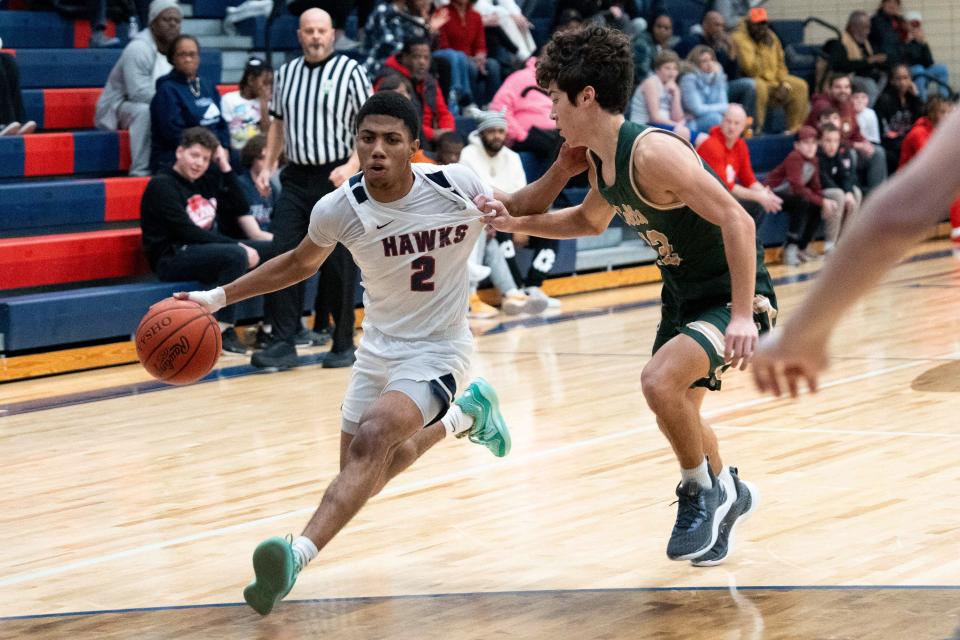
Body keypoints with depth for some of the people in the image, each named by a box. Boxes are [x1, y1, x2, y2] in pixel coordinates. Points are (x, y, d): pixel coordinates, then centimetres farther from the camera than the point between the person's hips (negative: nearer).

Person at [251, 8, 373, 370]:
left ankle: (343, 344, 14)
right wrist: (268, 166, 9)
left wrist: (352, 167, -19)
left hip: (336, 178, -4)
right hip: (296, 177, 4)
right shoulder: (286, 74, 10)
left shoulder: (350, 72, -4)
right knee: (284, 257, -4)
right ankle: (283, 343, -3)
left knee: (338, 265, 1)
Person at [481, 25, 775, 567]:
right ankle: (726, 494, 45)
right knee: (677, 410, 19)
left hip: (732, 295, -10)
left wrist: (741, 316, -36)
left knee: (660, 381, -27)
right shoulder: (600, 160, 1)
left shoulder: (652, 152, -28)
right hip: (684, 293, 10)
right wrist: (518, 223, 10)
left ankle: (703, 492, -5)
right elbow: (590, 220, 24)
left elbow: (737, 221, -31)